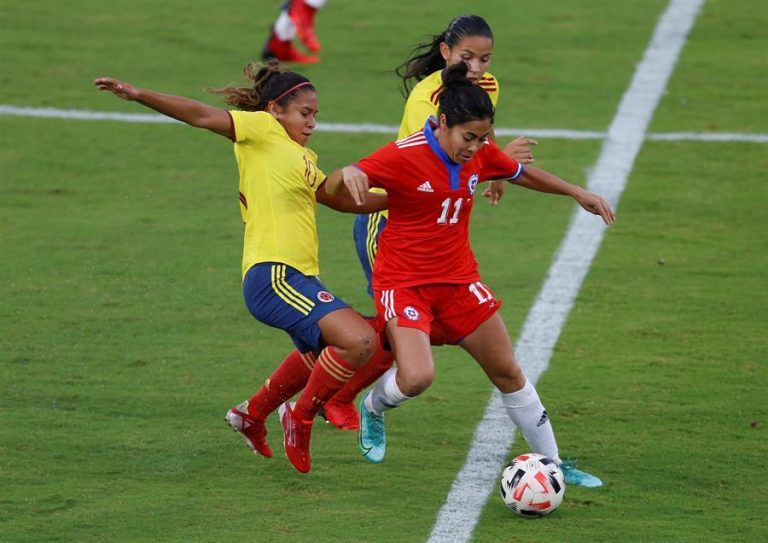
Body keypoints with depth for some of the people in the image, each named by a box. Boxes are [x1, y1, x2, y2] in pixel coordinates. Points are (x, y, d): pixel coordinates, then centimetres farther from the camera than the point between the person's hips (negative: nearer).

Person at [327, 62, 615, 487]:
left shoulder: (481, 153, -4)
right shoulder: (404, 156, -22)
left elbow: (522, 174, 18)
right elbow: (330, 189, -25)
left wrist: (576, 193, 15)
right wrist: (348, 178, -49)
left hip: (458, 280, 6)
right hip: (403, 282, -6)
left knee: (508, 372, 10)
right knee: (417, 377, -24)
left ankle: (552, 463, 24)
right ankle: (373, 408, 12)